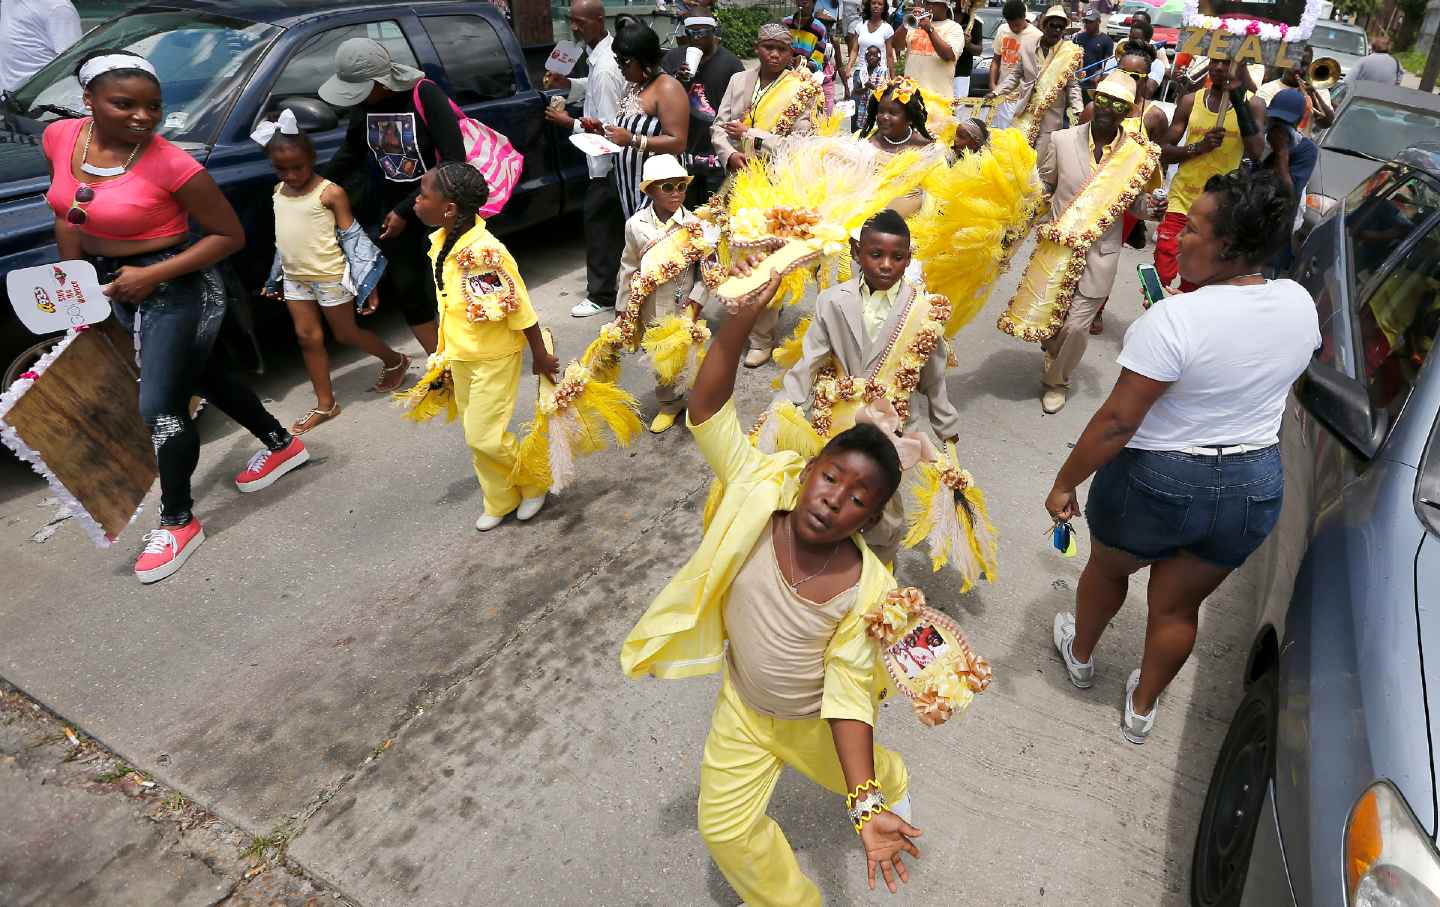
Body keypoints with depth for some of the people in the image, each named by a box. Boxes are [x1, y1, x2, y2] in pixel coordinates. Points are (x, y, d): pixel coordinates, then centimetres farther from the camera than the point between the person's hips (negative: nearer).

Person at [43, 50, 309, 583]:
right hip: (118, 285, 8)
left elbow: (230, 235, -16)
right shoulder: (60, 138, -2)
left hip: (177, 288, -8)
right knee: (201, 377, 21)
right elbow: (68, 214, 10)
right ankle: (282, 446, 42)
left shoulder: (171, 164, -21)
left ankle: (177, 522, 13)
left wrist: (153, 275, -22)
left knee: (159, 408, -5)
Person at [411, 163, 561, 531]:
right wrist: (446, 353, 18)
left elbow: (520, 309, -21)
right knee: (475, 434, 16)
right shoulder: (441, 241, -1)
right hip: (461, 356, 9)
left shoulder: (484, 252, -27)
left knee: (485, 436, -5)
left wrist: (541, 357, -15)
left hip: (494, 357, -9)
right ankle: (501, 501, 33)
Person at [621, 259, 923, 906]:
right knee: (725, 826, 11)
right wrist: (746, 312, -50)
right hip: (744, 705, 1)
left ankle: (889, 786, 68)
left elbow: (848, 693, -24)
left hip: (816, 719, -1)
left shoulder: (866, 586, -31)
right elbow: (708, 409, -37)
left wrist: (868, 807, -31)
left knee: (860, 778, 30)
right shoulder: (762, 493, -29)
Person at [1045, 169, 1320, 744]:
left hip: (1156, 482, -5)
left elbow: (1117, 422, -25)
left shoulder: (1174, 319, -26)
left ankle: (1080, 655, 50)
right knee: (1179, 607, 22)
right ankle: (1142, 709, 41)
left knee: (1107, 570, 25)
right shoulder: (1301, 304, -5)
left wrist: (1065, 483, -14)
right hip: (1255, 487, 5)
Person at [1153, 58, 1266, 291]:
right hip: (1181, 201, 1)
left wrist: (1238, 97, -16)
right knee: (1160, 278, -4)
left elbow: (1256, 152, -15)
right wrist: (1199, 147, -16)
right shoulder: (1191, 101, 3)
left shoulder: (1252, 104, 0)